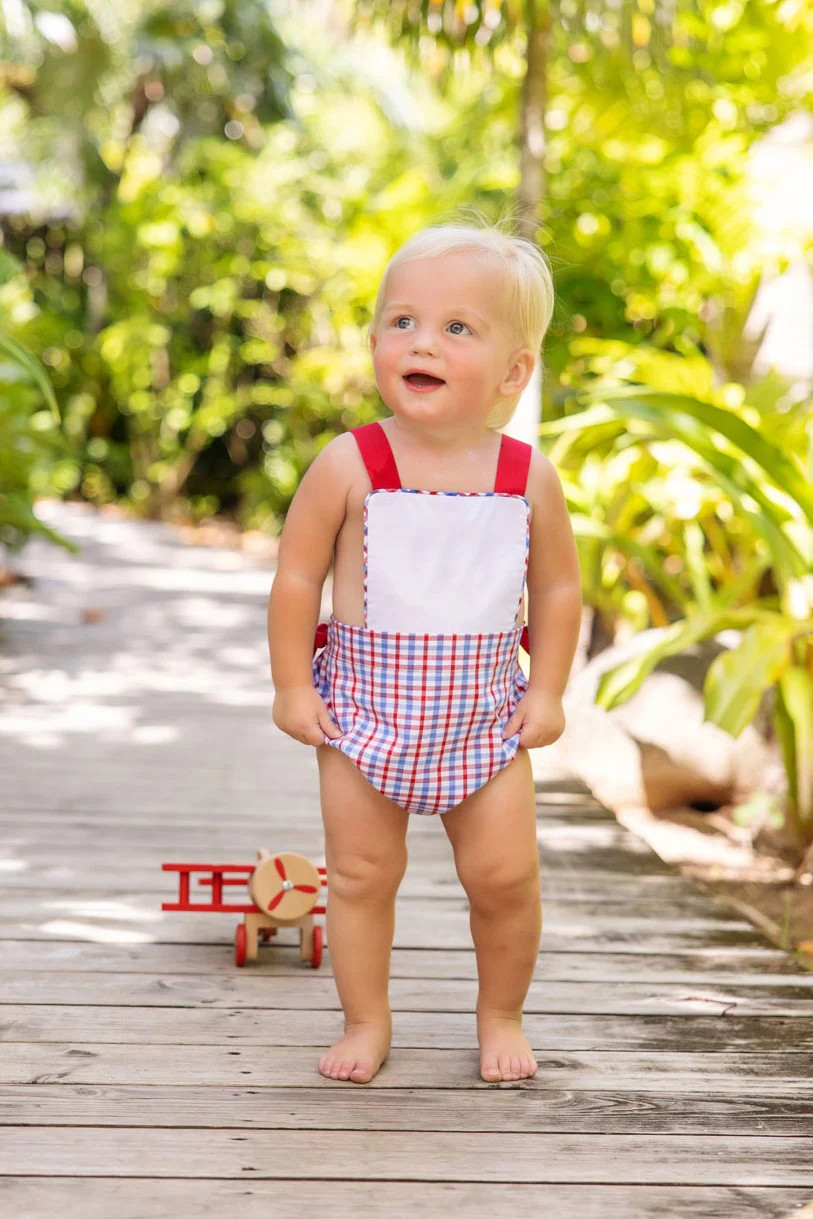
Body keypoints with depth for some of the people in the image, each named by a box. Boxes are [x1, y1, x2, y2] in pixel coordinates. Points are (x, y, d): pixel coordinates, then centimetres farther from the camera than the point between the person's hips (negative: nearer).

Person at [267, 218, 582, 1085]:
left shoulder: (527, 477, -6)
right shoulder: (349, 465, -12)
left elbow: (558, 589, 5)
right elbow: (296, 577, -6)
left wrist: (547, 691, 2)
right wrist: (293, 687, -6)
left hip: (484, 712, 1)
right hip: (365, 704, -1)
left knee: (505, 875, 3)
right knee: (361, 874, 5)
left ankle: (500, 1016, 26)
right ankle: (366, 1021, 23)